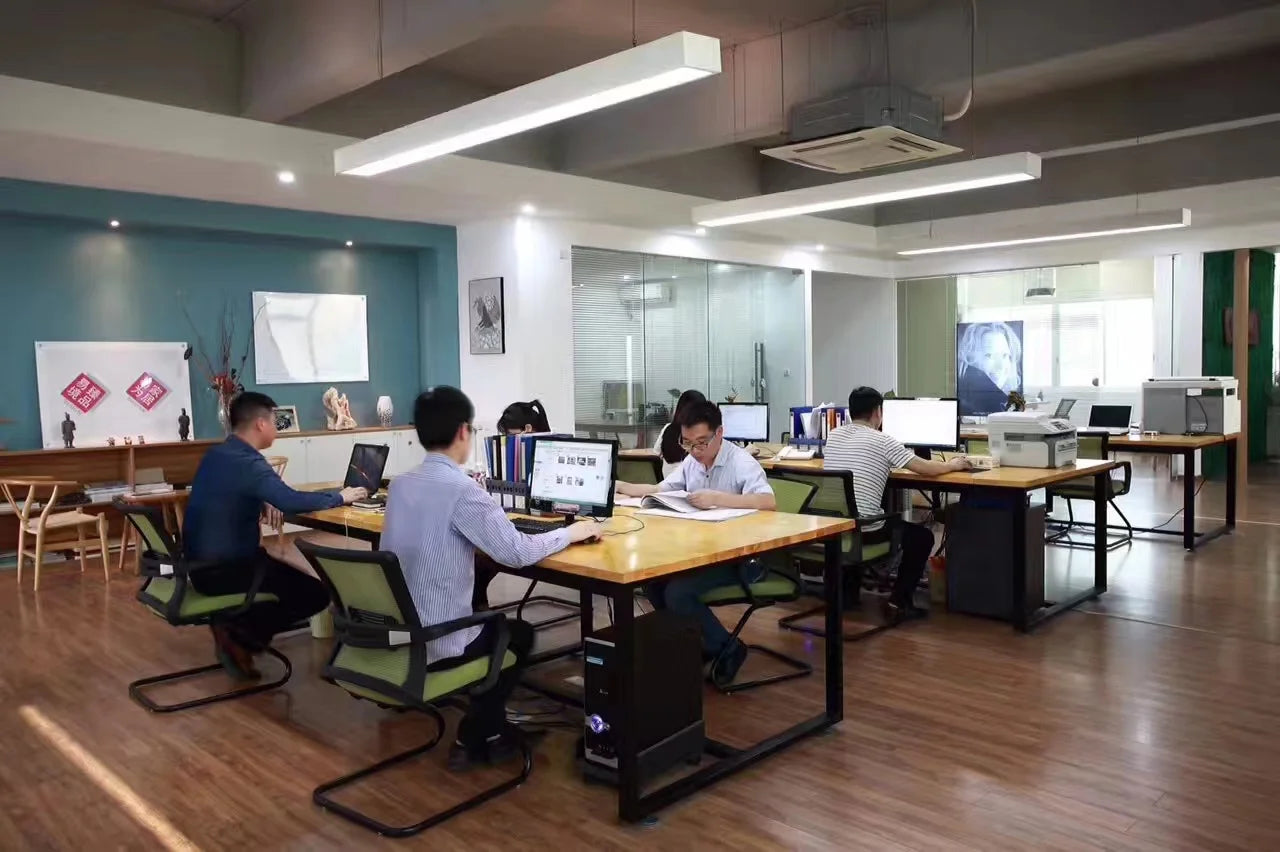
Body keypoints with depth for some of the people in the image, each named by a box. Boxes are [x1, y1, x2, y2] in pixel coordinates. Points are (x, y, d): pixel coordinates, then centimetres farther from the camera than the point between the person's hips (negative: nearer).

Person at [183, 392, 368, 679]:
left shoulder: (215, 454, 8)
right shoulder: (247, 462, -21)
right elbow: (293, 502, -31)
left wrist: (263, 503, 5)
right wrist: (340, 497, -15)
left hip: (202, 564, 9)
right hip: (224, 570, -9)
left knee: (291, 574, 28)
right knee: (316, 593, -3)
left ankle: (235, 625, 12)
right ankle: (240, 637, -3)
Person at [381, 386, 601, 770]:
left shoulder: (400, 484, 2)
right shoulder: (461, 489, -21)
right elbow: (517, 553, -22)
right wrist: (571, 532, -7)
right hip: (433, 643, -7)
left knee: (492, 621, 30)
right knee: (519, 633, 21)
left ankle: (488, 729, 35)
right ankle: (473, 738, 25)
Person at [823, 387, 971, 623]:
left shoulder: (833, 435, 10)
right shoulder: (882, 440, -7)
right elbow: (926, 468, -5)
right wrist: (954, 464, 15)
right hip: (863, 530, -6)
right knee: (922, 536, 19)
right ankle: (898, 602, 16)